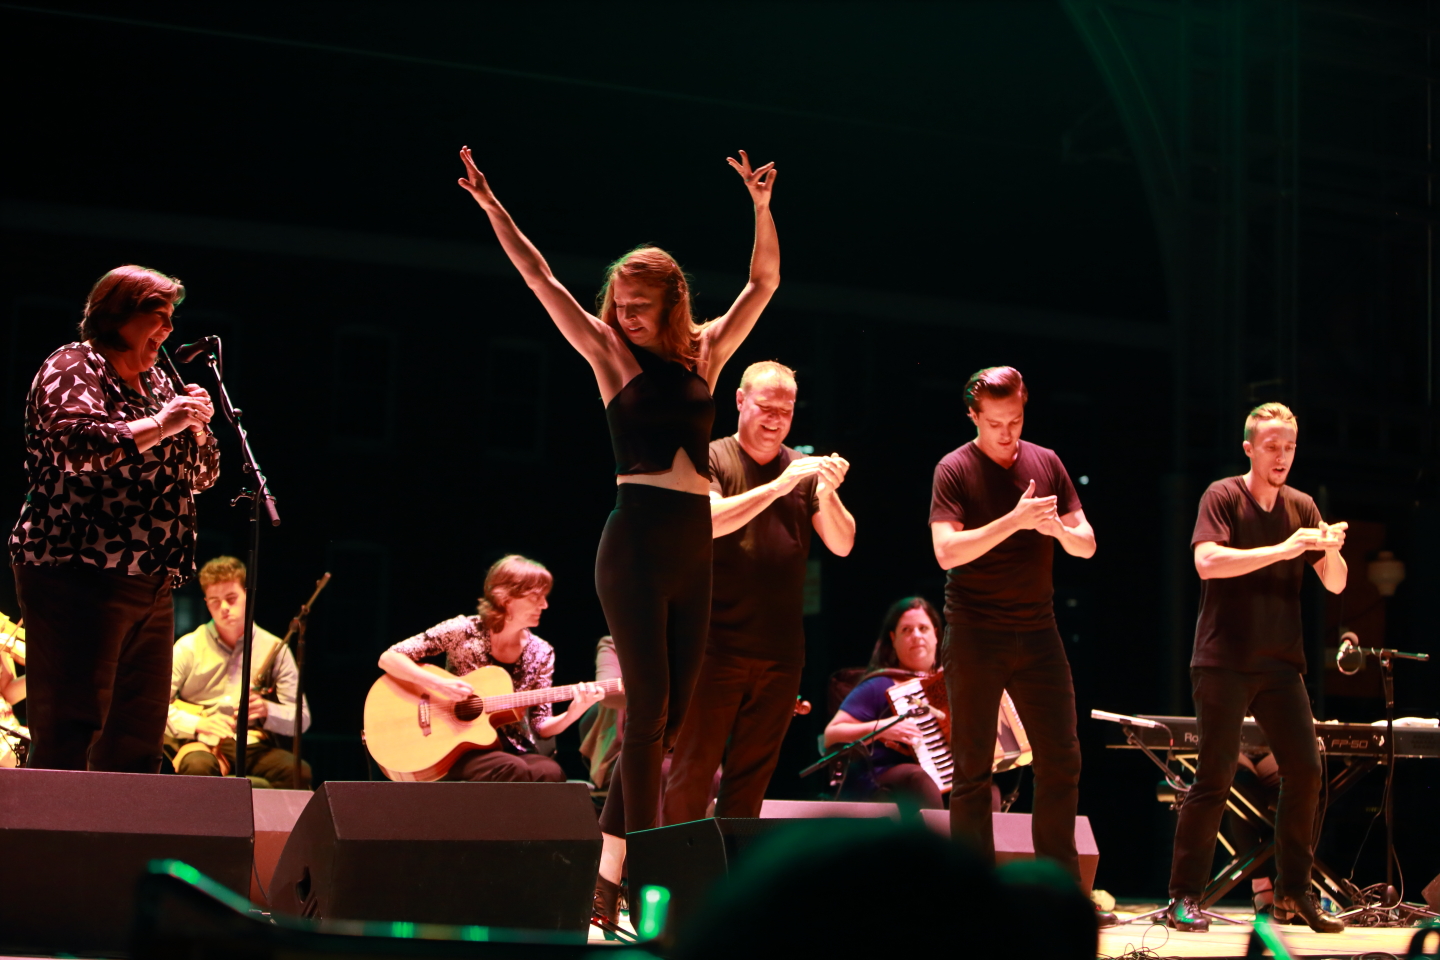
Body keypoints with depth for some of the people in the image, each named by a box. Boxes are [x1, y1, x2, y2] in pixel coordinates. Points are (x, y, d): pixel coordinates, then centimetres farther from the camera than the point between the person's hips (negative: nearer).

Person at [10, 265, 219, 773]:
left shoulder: (155, 383, 21)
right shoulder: (73, 368, -3)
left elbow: (203, 475, 22)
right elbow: (78, 443, -22)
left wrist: (196, 424, 3)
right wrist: (161, 424, -19)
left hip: (151, 586, 9)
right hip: (79, 575, -8)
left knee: (139, 736, 7)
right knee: (70, 732, -11)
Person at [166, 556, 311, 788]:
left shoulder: (274, 649, 6)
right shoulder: (189, 647, 4)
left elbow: (302, 718, 6)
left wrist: (267, 711, -15)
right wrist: (197, 724, -17)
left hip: (252, 743, 1)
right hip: (200, 742, -1)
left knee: (298, 772, -29)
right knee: (199, 767, -38)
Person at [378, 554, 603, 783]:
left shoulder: (541, 653, 4)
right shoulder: (464, 631, -6)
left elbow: (541, 728, 4)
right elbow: (388, 658, -7)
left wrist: (573, 713, -16)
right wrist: (438, 684, -21)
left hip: (514, 750, 3)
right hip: (459, 749, -3)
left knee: (551, 773, -31)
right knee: (513, 770, -35)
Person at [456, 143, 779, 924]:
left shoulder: (704, 355, 13)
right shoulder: (611, 354, 4)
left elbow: (765, 280, 15)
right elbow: (540, 278, 3)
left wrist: (760, 206, 3)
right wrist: (491, 207, 1)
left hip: (693, 550, 5)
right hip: (636, 543, -5)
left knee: (670, 714, 5)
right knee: (648, 709, -10)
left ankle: (607, 873, 12)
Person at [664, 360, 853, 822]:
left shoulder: (806, 471, 10)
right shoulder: (712, 459, 1)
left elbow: (842, 544, 3)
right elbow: (709, 521, -16)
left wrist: (827, 493, -15)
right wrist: (777, 487, -23)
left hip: (781, 650, 4)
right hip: (718, 644, -4)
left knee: (752, 773, 8)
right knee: (693, 769, -5)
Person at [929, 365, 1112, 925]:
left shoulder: (1045, 463, 8)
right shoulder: (955, 470, -5)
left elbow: (1087, 546, 7)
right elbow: (947, 551, -17)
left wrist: (1059, 528, -15)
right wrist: (1014, 520, -24)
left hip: (1037, 632, 4)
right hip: (975, 636, -4)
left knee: (1061, 761, 3)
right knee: (973, 771, 1)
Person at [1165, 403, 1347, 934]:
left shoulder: (1301, 507, 10)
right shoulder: (1223, 497, -4)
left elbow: (1336, 583, 7)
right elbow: (1207, 562, -20)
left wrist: (1331, 551, -15)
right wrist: (1283, 550, -26)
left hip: (1280, 664, 5)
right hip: (1224, 663, -5)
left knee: (1305, 770, -2)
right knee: (1215, 777, -7)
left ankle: (1293, 891, 9)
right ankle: (1184, 896, -1)